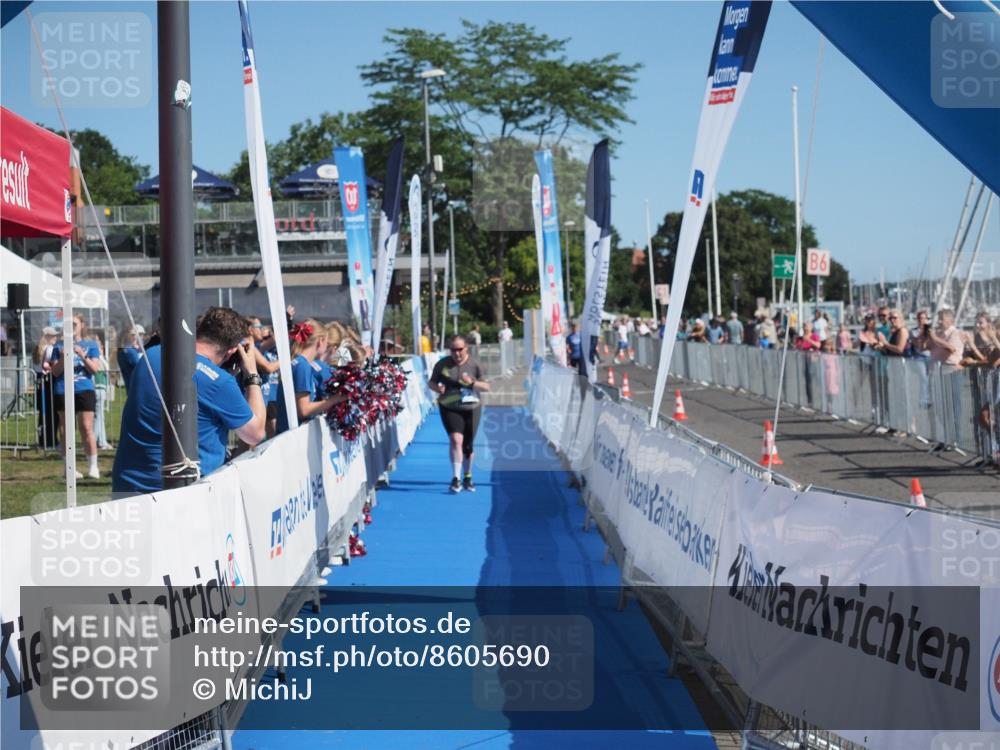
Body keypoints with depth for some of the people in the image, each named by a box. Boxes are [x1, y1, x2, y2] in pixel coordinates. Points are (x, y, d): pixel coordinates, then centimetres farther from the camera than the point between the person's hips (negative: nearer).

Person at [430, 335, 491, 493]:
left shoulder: (474, 365, -2)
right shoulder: (442, 364, -1)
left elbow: (486, 387, -1)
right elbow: (431, 382, 9)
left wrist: (472, 382, -20)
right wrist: (437, 387, -14)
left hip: (471, 408, 1)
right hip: (449, 408, -1)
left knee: (468, 444, 10)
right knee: (456, 439, -20)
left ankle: (467, 478, 29)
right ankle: (456, 478, -20)